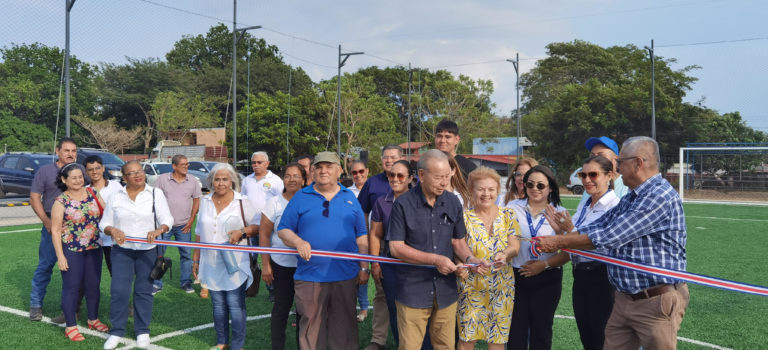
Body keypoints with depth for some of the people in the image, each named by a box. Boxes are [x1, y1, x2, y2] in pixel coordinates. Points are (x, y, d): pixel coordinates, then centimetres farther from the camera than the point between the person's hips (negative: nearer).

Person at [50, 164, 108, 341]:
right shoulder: (61, 201, -8)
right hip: (71, 251, -4)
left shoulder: (92, 194, 2)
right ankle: (71, 326, 15)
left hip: (94, 248, 4)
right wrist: (60, 256, -12)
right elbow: (55, 230, -8)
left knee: (93, 285, 13)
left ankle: (93, 319, 31)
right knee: (71, 287, 3)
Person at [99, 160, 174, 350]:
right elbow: (104, 223, 6)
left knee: (144, 291, 6)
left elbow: (167, 220, -5)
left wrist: (158, 231, -26)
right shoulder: (116, 197, 3)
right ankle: (116, 331, 12)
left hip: (147, 250, -1)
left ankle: (142, 330, 20)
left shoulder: (155, 194, -1)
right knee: (119, 291, -3)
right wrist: (112, 230, -17)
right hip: (121, 250, 1)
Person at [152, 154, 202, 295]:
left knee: (186, 254, 7)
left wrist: (191, 220, 1)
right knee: (158, 254, 2)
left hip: (183, 226, 1)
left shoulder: (193, 181, 2)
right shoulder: (162, 179, -3)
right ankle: (156, 284, 13)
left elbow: (196, 200, 7)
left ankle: (186, 282, 21)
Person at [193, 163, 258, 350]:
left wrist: (242, 232, -21)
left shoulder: (242, 202, -4)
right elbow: (199, 233, 15)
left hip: (234, 263, -4)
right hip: (212, 264, 4)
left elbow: (258, 226, -3)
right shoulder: (205, 202, 9)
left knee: (236, 305, -3)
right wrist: (196, 259, 15)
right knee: (218, 304, 13)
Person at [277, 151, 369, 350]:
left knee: (344, 325, 10)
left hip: (346, 276, 1)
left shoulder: (350, 198, 10)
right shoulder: (300, 198, 4)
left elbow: (361, 236, 12)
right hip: (309, 277, -1)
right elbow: (283, 230, 5)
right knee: (311, 325, 6)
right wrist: (298, 242, -15)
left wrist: (364, 267, 6)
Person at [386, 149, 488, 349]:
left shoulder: (453, 203, 5)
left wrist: (469, 259, -9)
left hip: (446, 291, 4)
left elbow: (458, 241, 13)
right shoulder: (403, 205, -9)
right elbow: (396, 247, -11)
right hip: (413, 293, -4)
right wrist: (435, 260, -17)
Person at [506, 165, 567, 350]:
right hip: (517, 277, 1)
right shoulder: (514, 209, 4)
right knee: (516, 329, 6)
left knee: (541, 329, 10)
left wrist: (544, 264, -15)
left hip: (547, 279, -1)